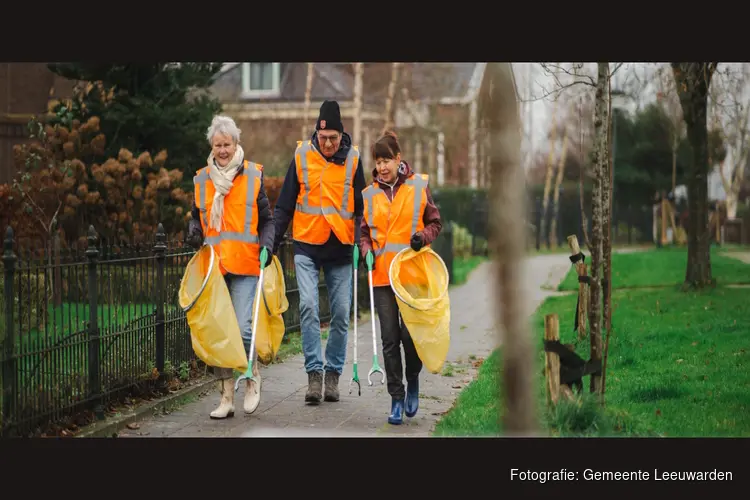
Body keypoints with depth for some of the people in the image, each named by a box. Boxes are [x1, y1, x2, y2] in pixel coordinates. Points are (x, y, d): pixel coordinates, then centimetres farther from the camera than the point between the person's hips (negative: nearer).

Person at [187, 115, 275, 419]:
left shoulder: (253, 176, 4)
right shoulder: (201, 180, 11)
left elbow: (266, 219, 9)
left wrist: (266, 246, -8)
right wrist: (194, 234, 1)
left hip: (244, 267, -3)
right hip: (212, 267, 3)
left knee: (242, 329, -13)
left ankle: (253, 377, 15)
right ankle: (226, 397, 10)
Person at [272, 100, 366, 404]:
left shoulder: (353, 159, 1)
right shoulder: (301, 156, 0)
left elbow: (361, 206, 8)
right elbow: (284, 204, 6)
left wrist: (362, 240, -5)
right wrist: (273, 241, 0)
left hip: (340, 248, 1)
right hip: (306, 245, -1)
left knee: (341, 313, 3)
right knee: (308, 307, -13)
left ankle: (333, 372, 15)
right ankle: (314, 373, -9)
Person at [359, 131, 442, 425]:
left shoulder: (419, 186, 3)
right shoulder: (369, 194, 8)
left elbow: (434, 222, 8)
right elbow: (364, 232, 15)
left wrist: (423, 236, -12)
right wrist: (366, 251, -5)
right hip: (382, 276, 2)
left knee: (410, 332, -9)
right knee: (390, 339, 2)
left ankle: (413, 380, 20)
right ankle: (396, 397, 11)